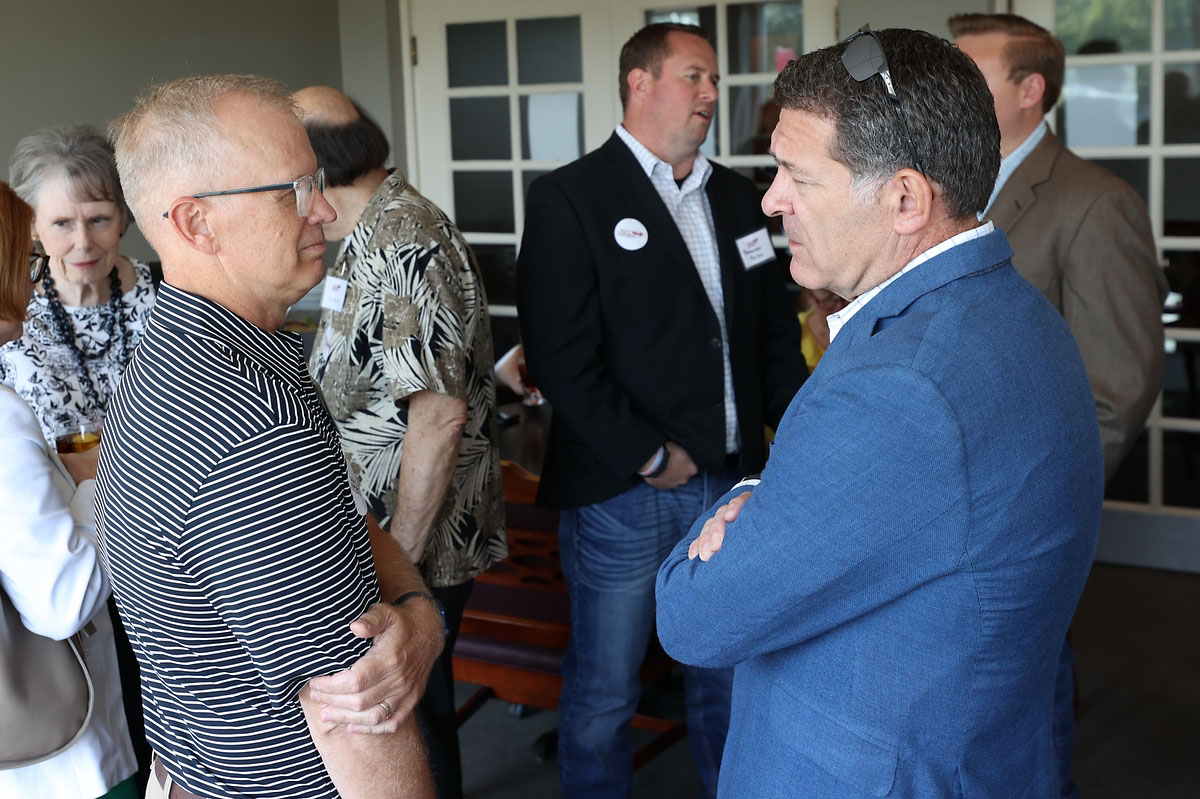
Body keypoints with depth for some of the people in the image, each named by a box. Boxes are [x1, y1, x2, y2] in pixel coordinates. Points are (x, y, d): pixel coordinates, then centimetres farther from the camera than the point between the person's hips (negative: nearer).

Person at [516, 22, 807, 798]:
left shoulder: (736, 195, 13)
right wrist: (650, 459, -13)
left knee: (729, 679, 17)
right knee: (603, 694, 7)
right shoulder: (570, 197, -6)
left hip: (732, 480, 6)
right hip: (622, 493, -5)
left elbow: (776, 331, 17)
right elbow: (561, 357, -13)